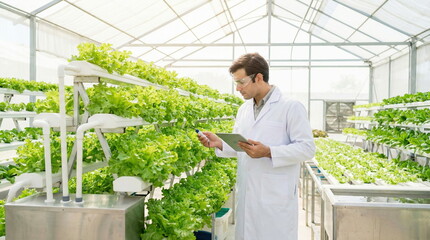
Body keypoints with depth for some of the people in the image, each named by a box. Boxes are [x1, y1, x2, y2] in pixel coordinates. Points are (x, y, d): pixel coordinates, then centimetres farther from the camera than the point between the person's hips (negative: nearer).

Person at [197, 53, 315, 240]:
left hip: (276, 198, -6)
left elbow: (307, 148, -13)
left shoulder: (291, 107, -9)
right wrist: (220, 144, -1)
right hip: (246, 196, 6)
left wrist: (268, 152, -23)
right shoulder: (243, 110, 13)